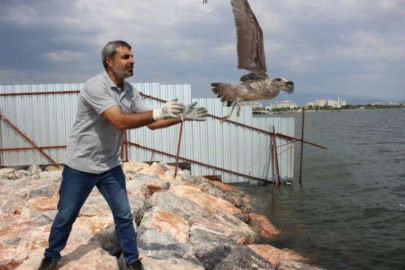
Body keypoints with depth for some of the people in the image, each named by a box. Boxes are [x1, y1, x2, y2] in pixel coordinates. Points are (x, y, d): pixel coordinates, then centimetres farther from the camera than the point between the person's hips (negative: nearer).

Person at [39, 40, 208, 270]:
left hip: (110, 166, 5)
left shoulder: (130, 91, -2)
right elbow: (121, 122, -33)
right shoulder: (95, 86, -23)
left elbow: (151, 123, -1)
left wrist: (182, 117, -13)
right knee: (66, 216, 13)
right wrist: (160, 112, -36)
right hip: (81, 166, -5)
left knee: (124, 215, 7)